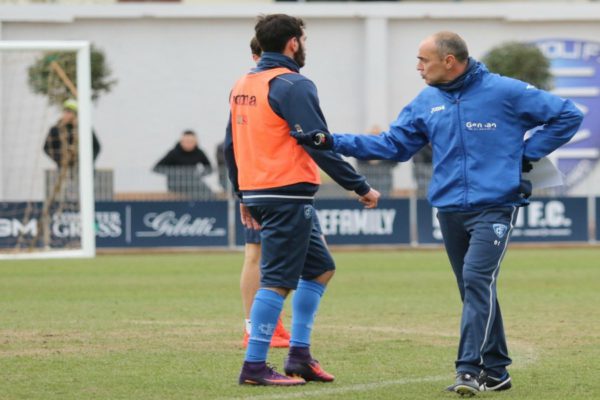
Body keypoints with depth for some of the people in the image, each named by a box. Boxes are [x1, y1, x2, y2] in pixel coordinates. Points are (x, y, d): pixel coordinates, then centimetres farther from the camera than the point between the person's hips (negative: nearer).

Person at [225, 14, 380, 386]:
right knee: (278, 280, -5)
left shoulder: (242, 86, 13)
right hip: (289, 196, -9)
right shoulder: (293, 86, -13)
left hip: (257, 192, 9)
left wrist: (243, 195, 25)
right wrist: (361, 188, -11)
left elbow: (231, 145, 18)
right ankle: (255, 366, -5)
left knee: (320, 268, 18)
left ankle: (299, 355, 16)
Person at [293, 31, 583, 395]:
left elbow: (568, 116, -2)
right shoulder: (426, 103, 8)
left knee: (478, 278, -20)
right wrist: (332, 142, 3)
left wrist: (528, 153, -4)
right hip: (450, 211, 6)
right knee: (476, 292, 9)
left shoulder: (505, 92, -7)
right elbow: (392, 145, 11)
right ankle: (495, 372, 18)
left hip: (495, 207, -6)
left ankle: (471, 369, -22)